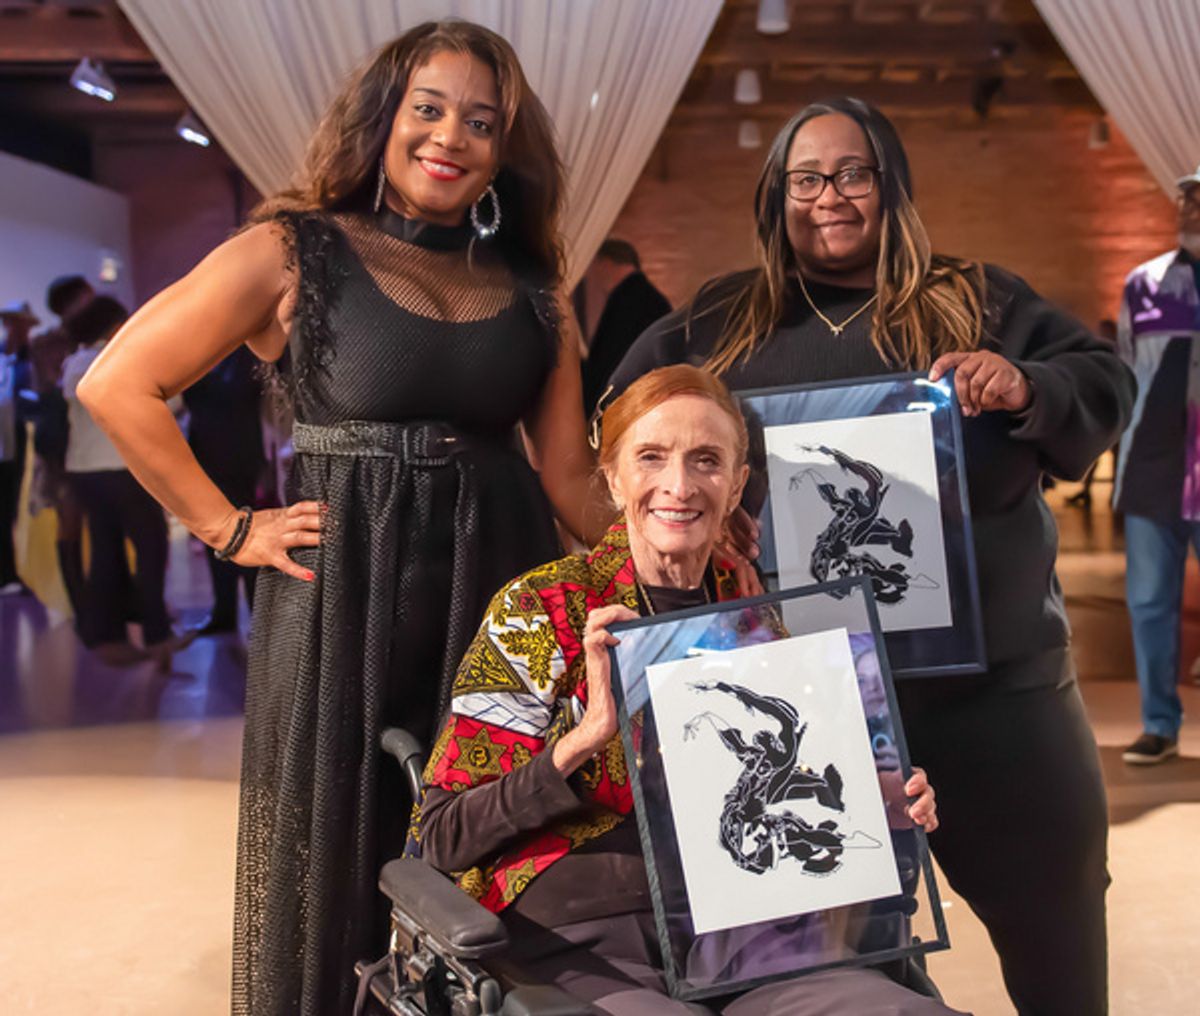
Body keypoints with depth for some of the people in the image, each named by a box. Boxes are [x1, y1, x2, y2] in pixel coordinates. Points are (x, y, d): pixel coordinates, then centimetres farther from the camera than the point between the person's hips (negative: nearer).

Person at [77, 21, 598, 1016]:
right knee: (336, 866, 8)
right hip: (344, 596, -3)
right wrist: (231, 530, -4)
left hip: (502, 592, 4)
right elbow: (119, 385, -3)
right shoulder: (295, 252, -1)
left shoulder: (528, 288, 10)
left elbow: (568, 466, 10)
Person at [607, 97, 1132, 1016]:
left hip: (990, 674, 0)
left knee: (1051, 898, 12)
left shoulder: (976, 303, 7)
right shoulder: (715, 324, 8)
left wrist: (1028, 387, -19)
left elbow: (1107, 387, 3)